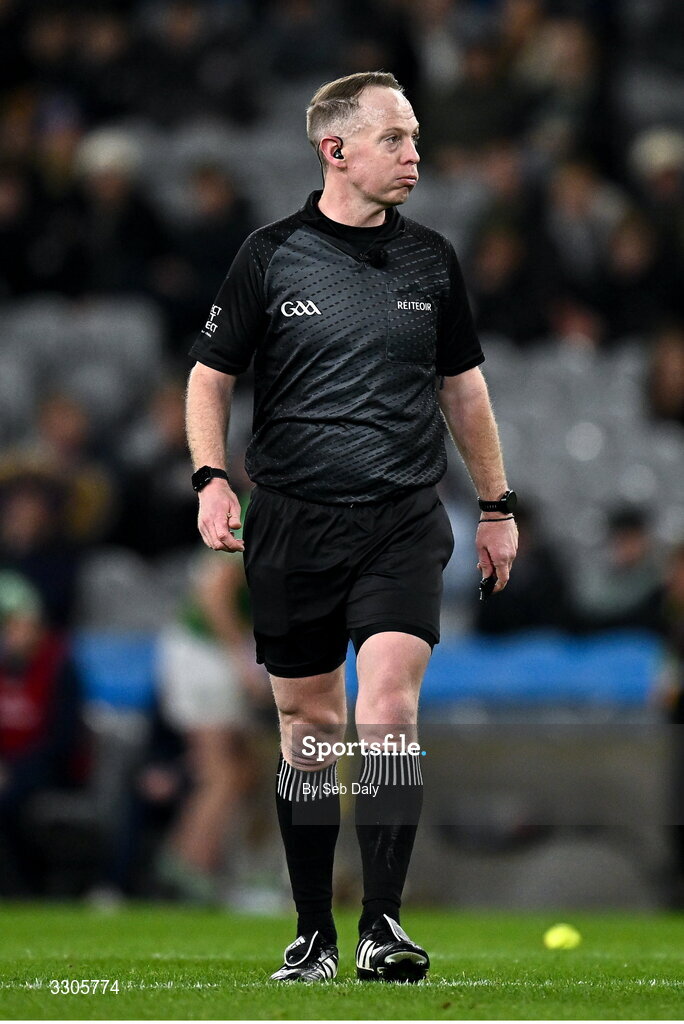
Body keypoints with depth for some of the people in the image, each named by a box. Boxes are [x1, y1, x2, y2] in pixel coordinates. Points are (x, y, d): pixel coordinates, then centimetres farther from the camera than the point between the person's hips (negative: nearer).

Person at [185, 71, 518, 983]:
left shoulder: (431, 260, 7)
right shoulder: (271, 256, 0)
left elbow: (464, 387, 18)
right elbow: (211, 375, 7)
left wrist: (497, 506, 18)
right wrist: (212, 478, -7)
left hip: (404, 523, 0)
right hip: (294, 523, 0)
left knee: (388, 710, -17)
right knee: (308, 727, 6)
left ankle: (383, 925, -15)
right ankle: (314, 932, 17)